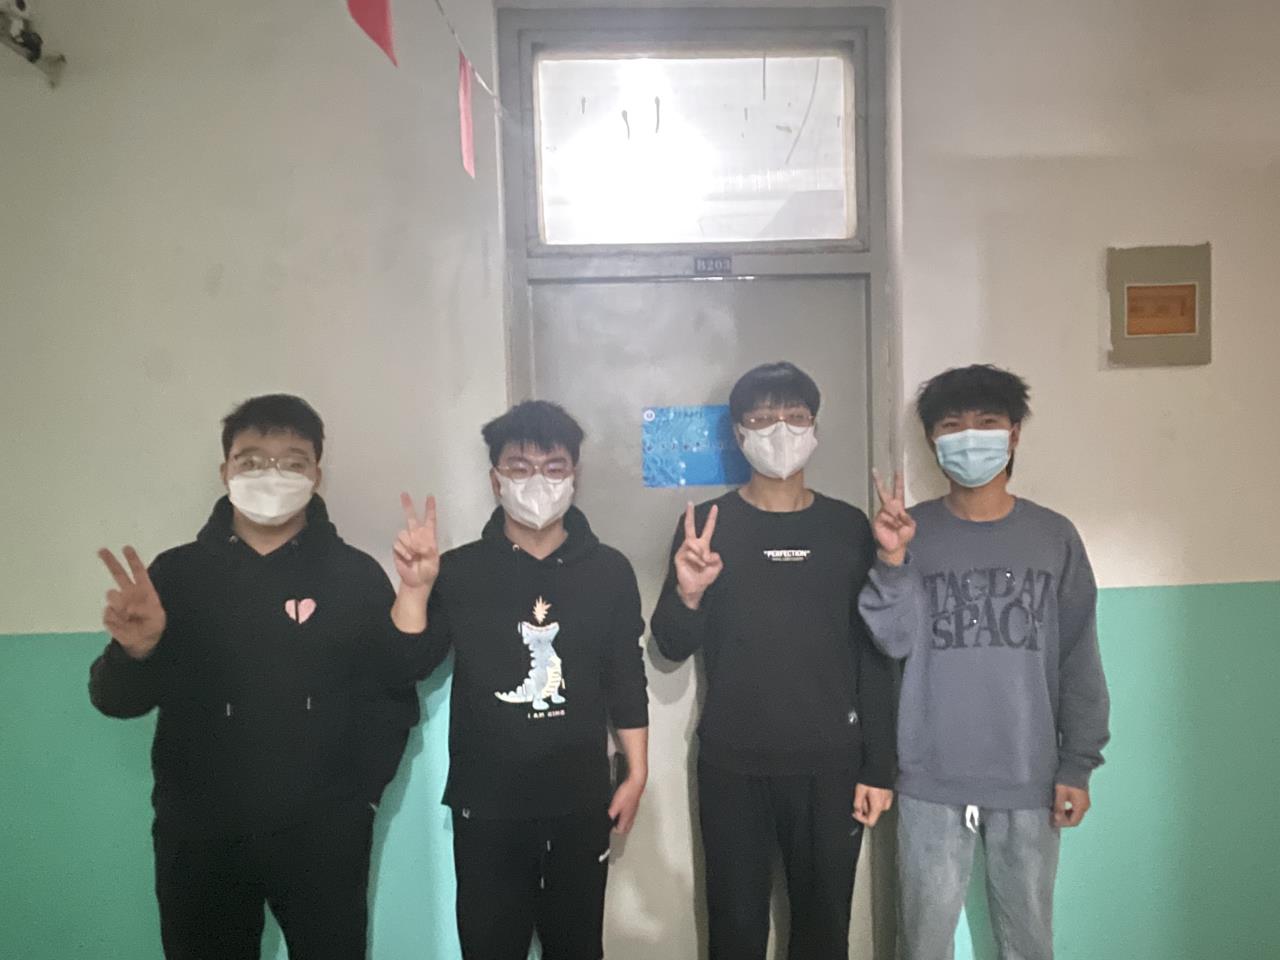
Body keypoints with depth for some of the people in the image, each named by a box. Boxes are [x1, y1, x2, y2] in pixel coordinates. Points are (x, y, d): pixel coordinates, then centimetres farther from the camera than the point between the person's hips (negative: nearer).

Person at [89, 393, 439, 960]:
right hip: (199, 837, 2)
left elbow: (393, 697, -3)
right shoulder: (177, 572, 2)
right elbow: (118, 701, 3)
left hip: (324, 834, -1)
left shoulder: (354, 574, -2)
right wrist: (136, 651, -17)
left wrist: (358, 791, -10)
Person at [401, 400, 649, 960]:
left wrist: (636, 773, 4)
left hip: (579, 804, 1)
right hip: (485, 806, 0)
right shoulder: (459, 571, -3)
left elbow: (627, 680, 4)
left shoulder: (609, 571, -1)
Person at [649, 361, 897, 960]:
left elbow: (873, 657, 4)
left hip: (830, 764, 1)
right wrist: (688, 593, -21)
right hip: (731, 766, 0)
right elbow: (673, 649, -1)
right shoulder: (706, 525, 0)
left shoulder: (849, 528, 2)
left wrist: (878, 767, 1)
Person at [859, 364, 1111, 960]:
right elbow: (894, 641, -9)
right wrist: (892, 560, -22)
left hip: (1029, 779, 1)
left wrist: (1078, 764, 1)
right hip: (931, 781, 0)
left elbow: (1079, 659, 4)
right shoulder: (911, 531, -1)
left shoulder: (1054, 537, 1)